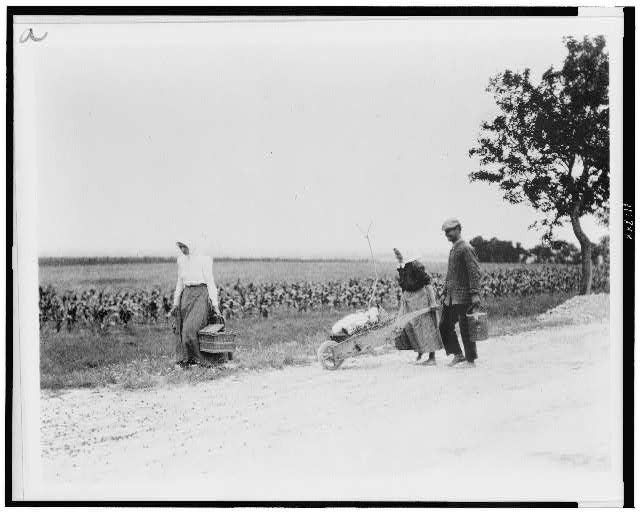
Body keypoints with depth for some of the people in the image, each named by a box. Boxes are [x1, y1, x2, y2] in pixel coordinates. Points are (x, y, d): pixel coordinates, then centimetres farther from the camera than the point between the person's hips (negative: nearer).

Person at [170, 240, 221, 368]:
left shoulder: (204, 259, -8)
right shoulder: (181, 259, 11)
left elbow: (209, 280, -7)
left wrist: (214, 303, -10)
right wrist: (176, 302, 16)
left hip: (201, 294, -6)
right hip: (187, 294, 6)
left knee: (189, 328, -18)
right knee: (180, 327, -7)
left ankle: (196, 358, -2)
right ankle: (184, 359, -1)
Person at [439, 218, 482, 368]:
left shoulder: (466, 248, -10)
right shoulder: (453, 249, 18)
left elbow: (475, 272, -16)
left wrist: (475, 294, -23)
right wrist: (445, 293, 21)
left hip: (463, 296, -9)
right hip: (452, 297, 9)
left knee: (465, 328, -3)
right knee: (444, 326, 9)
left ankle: (470, 360, 6)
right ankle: (458, 355, 18)